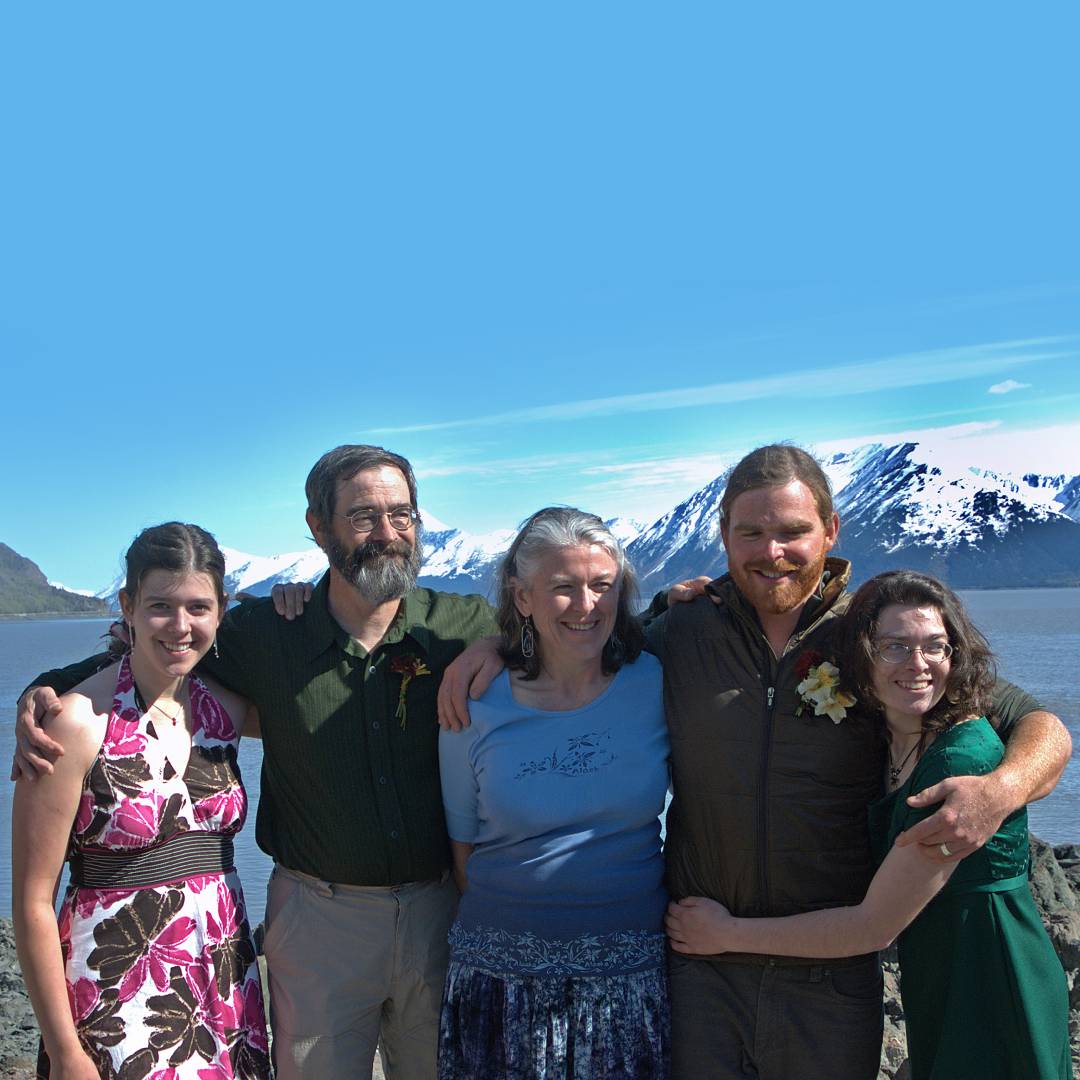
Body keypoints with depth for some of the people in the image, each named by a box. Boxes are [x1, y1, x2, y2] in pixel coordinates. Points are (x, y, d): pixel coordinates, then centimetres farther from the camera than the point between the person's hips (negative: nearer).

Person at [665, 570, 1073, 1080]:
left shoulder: (964, 760, -26)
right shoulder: (887, 739, -2)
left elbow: (875, 926, -24)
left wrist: (727, 934, -16)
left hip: (994, 994, -7)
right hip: (936, 988, 7)